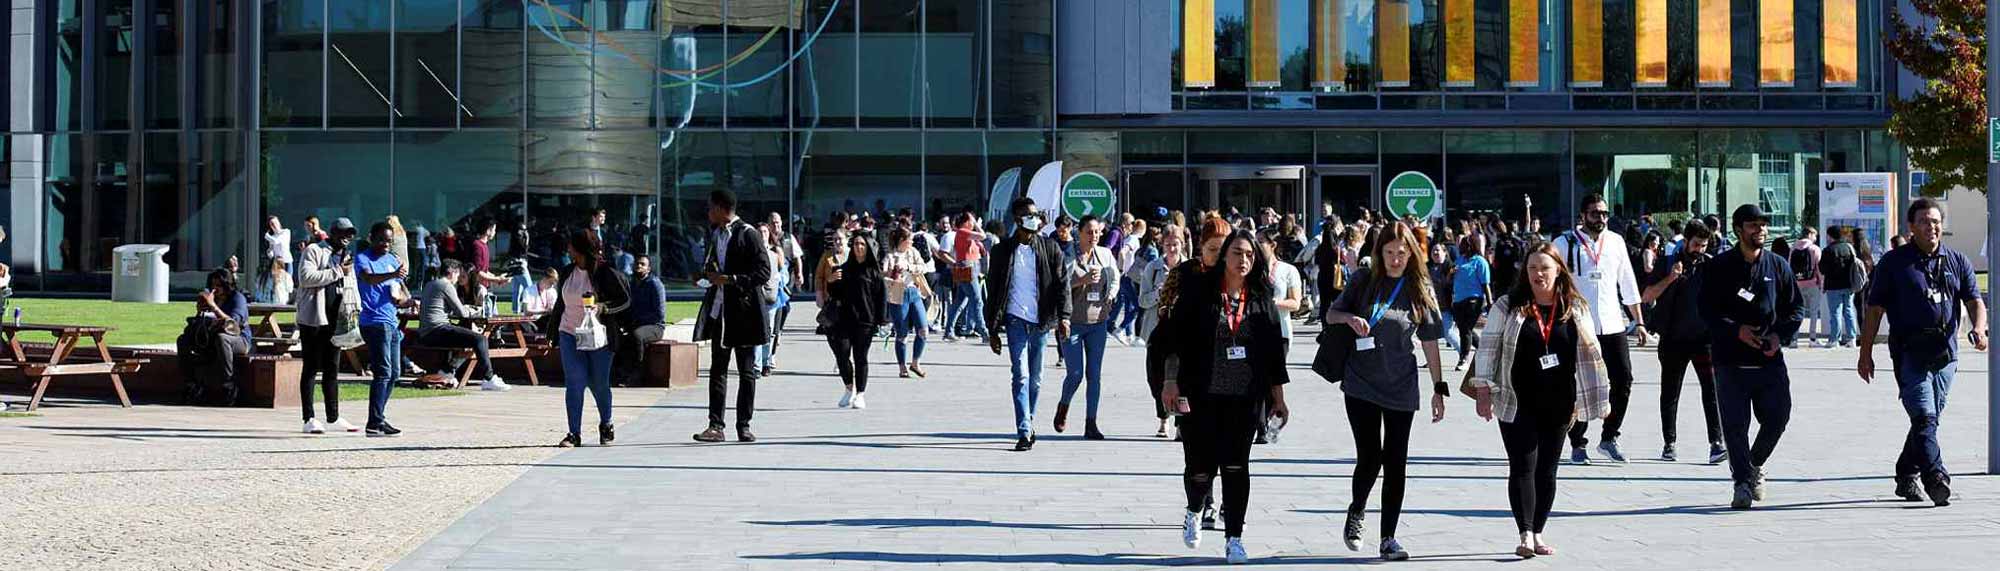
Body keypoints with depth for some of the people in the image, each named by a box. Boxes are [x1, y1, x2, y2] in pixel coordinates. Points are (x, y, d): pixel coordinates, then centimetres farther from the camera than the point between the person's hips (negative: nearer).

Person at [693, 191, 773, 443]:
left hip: (743, 311, -7)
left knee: (746, 371, 3)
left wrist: (729, 279, -19)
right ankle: (715, 425, 4)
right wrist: (708, 275, 6)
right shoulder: (715, 233, 12)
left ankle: (744, 426, 8)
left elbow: (764, 273, -14)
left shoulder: (748, 234, -11)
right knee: (717, 369, 4)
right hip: (719, 311, 7)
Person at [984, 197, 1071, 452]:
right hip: (1016, 319, -2)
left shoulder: (1050, 248, 5)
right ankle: (1024, 433, -16)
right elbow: (993, 291, 7)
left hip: (1041, 322, 2)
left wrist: (1064, 316, -10)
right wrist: (993, 330, 5)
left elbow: (1061, 284, 3)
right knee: (1021, 375, -12)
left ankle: (1029, 422, 28)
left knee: (1036, 379, 9)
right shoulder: (1003, 250, 3)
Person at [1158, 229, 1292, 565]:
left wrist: (1278, 397, 10)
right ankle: (1194, 512, 31)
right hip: (1202, 396, -2)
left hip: (1245, 399, 2)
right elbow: (1175, 337, -1)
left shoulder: (1261, 300, 7)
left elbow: (1273, 351, 11)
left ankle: (1233, 540, 5)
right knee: (1201, 466, -2)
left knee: (1236, 467, -2)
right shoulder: (1199, 292, 0)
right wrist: (1171, 380, -8)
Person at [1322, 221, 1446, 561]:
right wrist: (1349, 318, -13)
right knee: (1370, 457, -5)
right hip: (1361, 383, -1)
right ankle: (1356, 512, 25)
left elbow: (1430, 341, 4)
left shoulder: (1420, 290, 1)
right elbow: (1330, 315, 10)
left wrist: (1439, 388, 2)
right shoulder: (1366, 283, 1)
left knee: (1395, 462, 2)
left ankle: (1388, 537, 9)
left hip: (1401, 388, 1)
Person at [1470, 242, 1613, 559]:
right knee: (1523, 466, -9)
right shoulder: (1507, 307, 0)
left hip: (1558, 403, 2)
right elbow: (1488, 349, -1)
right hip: (1517, 403, -2)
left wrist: (1601, 397, 6)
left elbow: (1590, 353, 8)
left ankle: (1538, 534, 16)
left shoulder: (1576, 309, 6)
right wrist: (1483, 391, -8)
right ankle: (1525, 535, -11)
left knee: (1547, 469, 7)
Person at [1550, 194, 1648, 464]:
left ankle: (1608, 438, 15)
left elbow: (1628, 285, 16)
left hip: (1612, 326, 4)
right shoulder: (1565, 244, -3)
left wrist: (1639, 322, 14)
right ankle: (1577, 444, 12)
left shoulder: (1616, 242, 9)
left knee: (1623, 381, 0)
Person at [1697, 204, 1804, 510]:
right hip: (1730, 360, -2)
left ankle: (1755, 464, 27)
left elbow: (1797, 308, 12)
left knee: (1777, 418, 0)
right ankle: (1743, 481, 4)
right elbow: (1706, 309, -3)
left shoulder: (1778, 266, 9)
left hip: (1770, 359, 2)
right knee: (1735, 425, -5)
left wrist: (1779, 333, -6)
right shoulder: (1718, 267, 1)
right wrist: (1736, 330, -17)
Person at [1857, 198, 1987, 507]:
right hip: (1909, 352, -4)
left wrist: (1978, 329, -14)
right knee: (1924, 417, -16)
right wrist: (1866, 353, 0)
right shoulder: (1893, 262, 2)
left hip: (1945, 354, 4)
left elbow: (1974, 301, 8)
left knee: (1929, 419, 11)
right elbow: (1874, 309, 3)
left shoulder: (1957, 262, 12)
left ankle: (1906, 476, 25)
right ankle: (1936, 479, -26)